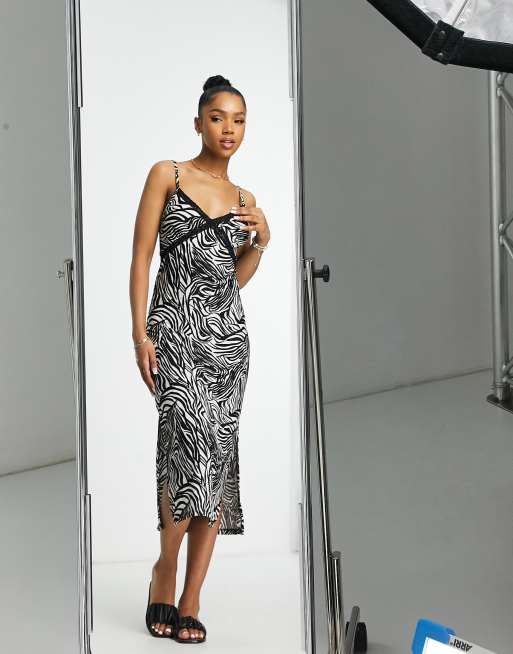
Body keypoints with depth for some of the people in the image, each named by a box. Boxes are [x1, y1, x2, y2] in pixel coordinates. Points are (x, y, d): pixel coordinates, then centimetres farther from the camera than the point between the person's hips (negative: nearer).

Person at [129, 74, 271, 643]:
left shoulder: (244, 199, 17)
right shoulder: (166, 175, 4)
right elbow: (141, 257, -1)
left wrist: (261, 240, 4)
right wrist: (140, 333, -10)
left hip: (228, 333, 5)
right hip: (177, 326, -4)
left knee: (216, 455, -1)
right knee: (193, 441, -21)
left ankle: (190, 599, 4)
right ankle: (166, 567, 2)